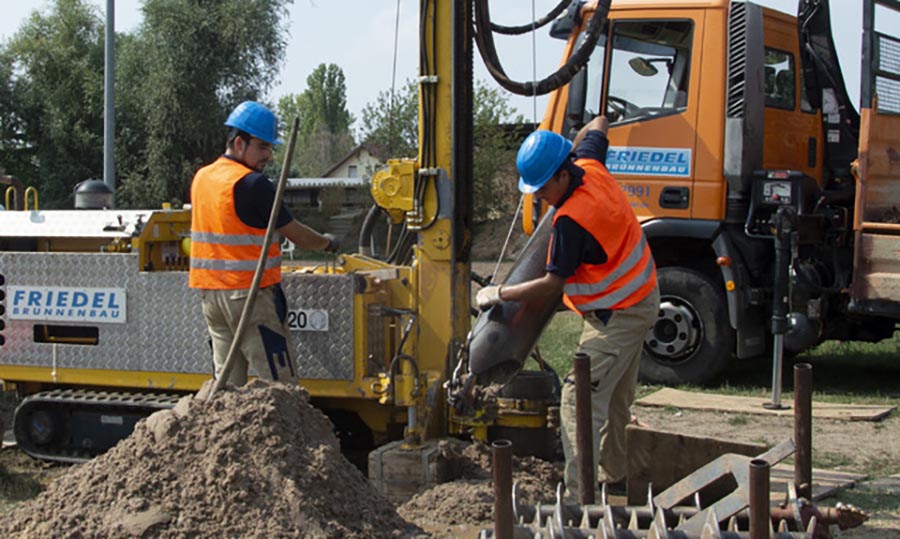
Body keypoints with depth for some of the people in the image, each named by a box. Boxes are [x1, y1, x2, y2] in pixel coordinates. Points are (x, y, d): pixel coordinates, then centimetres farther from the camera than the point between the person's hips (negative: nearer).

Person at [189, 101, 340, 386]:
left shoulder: (201, 178, 11)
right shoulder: (252, 184, -14)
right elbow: (296, 234, -8)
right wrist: (328, 243, 10)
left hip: (209, 291, 8)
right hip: (249, 294, -8)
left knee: (226, 381, 9)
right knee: (281, 384, -6)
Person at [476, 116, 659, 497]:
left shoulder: (571, 220, -28)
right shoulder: (590, 167, -3)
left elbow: (552, 285, -21)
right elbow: (598, 125, 19)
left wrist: (499, 294, -11)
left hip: (617, 315, -10)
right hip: (638, 299, 10)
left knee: (580, 401, -13)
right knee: (616, 400, 19)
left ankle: (580, 496, -17)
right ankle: (615, 476, 29)